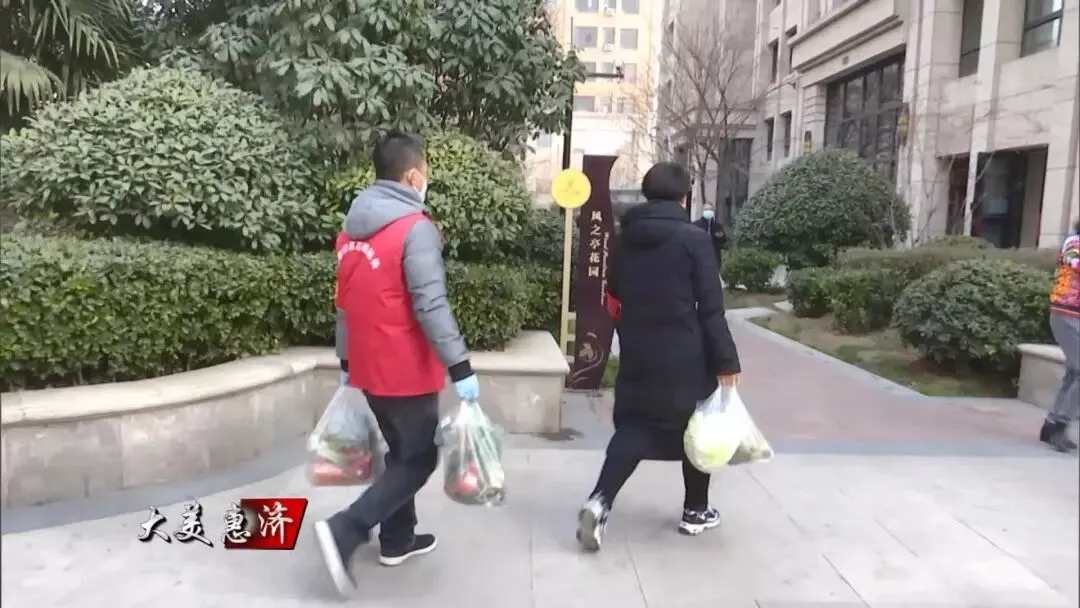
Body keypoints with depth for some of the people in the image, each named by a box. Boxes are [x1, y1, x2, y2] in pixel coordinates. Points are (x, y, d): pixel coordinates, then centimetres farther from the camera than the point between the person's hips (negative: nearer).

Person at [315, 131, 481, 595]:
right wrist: (460, 368, -20)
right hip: (406, 370, -8)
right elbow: (431, 307, -23)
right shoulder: (416, 229, -17)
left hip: (369, 367, 8)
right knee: (418, 460, 4)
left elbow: (346, 303, 14)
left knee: (400, 452, 21)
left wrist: (347, 363, 21)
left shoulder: (352, 230, 8)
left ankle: (397, 540, 30)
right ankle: (343, 531, -4)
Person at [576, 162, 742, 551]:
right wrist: (726, 360, -9)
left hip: (637, 354, 4)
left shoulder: (624, 240, 6)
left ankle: (599, 501, -8)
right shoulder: (693, 239, -10)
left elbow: (615, 300, 12)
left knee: (632, 427, 10)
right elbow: (711, 308, -12)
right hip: (685, 356, -4)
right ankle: (695, 511, 25)